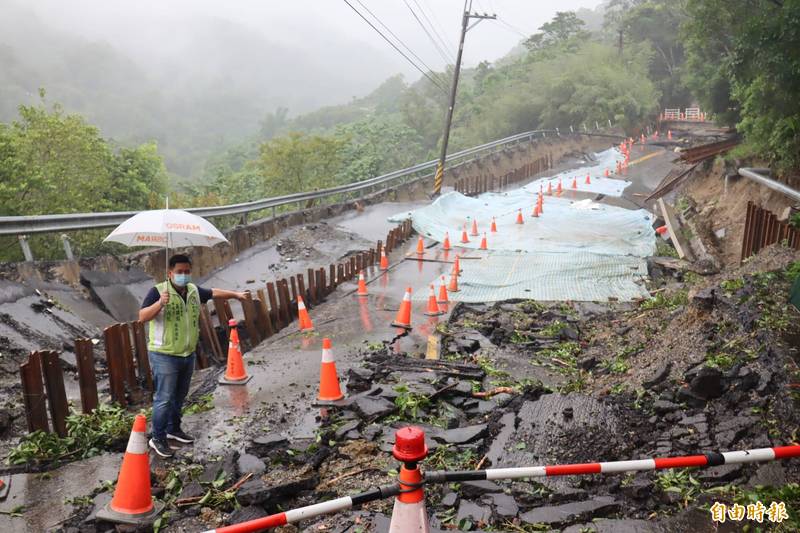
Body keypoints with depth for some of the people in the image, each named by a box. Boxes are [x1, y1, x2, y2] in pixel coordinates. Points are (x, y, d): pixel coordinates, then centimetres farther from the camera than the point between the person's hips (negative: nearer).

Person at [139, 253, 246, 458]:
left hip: (188, 354, 7)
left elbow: (213, 292, 22)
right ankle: (157, 439, 11)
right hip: (164, 356, -7)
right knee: (164, 398, -3)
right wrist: (160, 303, -39)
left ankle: (173, 429, 36)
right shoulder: (158, 291, -16)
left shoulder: (194, 290, 4)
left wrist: (236, 294, 26)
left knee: (179, 396, 19)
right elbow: (142, 317, -23)